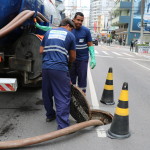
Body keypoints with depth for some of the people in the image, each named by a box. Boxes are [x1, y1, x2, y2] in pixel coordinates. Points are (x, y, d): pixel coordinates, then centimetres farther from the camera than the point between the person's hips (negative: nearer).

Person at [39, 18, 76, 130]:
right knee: (63, 97, -2)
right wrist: (68, 63, 31)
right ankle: (63, 125, -2)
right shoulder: (70, 35, 8)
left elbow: (41, 51, 17)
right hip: (60, 69, -5)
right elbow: (73, 56, 12)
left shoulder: (49, 32, 18)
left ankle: (50, 115, 38)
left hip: (46, 67, 5)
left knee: (47, 93, 20)